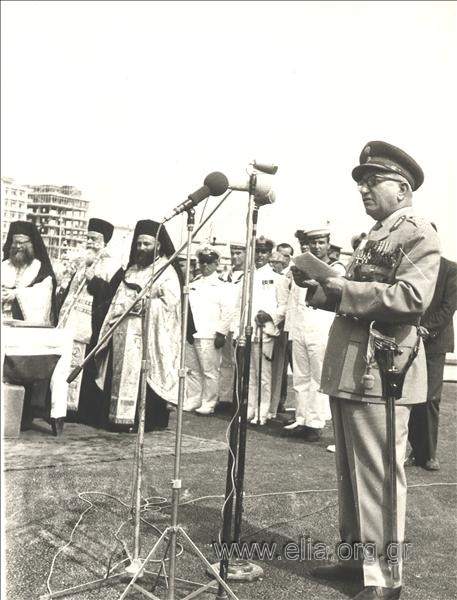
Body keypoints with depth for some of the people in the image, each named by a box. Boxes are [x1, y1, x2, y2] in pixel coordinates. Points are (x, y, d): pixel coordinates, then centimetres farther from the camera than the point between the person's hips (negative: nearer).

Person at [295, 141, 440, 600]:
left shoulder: (419, 235, -6)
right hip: (348, 370, 9)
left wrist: (342, 290, -17)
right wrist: (323, 284, 3)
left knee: (378, 475, -1)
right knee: (350, 473, 16)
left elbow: (411, 297, -22)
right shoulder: (374, 237, 21)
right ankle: (356, 555, 31)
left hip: (380, 372, -9)